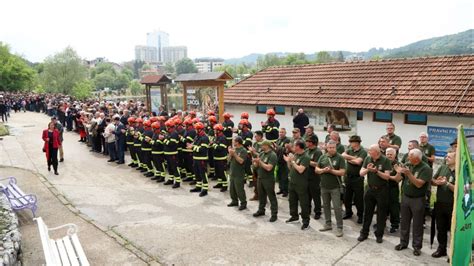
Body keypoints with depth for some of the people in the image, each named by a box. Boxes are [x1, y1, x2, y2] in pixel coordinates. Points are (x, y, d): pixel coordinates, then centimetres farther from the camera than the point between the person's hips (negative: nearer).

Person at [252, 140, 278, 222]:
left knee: (271, 197, 2)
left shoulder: (273, 155, -15)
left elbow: (268, 168, -25)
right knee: (261, 196, 19)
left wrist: (260, 161, -20)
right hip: (260, 178, 8)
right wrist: (255, 162, -12)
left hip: (268, 179, -8)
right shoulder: (261, 153, 8)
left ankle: (274, 214, 10)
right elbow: (256, 165, 10)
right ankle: (261, 210, 35)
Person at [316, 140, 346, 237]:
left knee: (337, 207, -4)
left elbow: (342, 172, -13)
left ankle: (339, 228, 6)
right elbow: (316, 169, 7)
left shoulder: (340, 158, -8)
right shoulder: (322, 157, 5)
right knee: (325, 205, 14)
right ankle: (328, 224, 28)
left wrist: (331, 170, -21)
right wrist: (323, 170, -13)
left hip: (335, 187, -5)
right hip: (324, 186, 5)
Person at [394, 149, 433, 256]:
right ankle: (403, 242, 28)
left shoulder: (426, 168, -15)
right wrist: (399, 172, -16)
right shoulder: (408, 165, -1)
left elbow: (419, 184, -23)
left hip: (418, 199, -5)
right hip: (405, 197, 5)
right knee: (404, 222, 14)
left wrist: (408, 173, -32)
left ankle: (417, 246, 21)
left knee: (417, 224, 7)